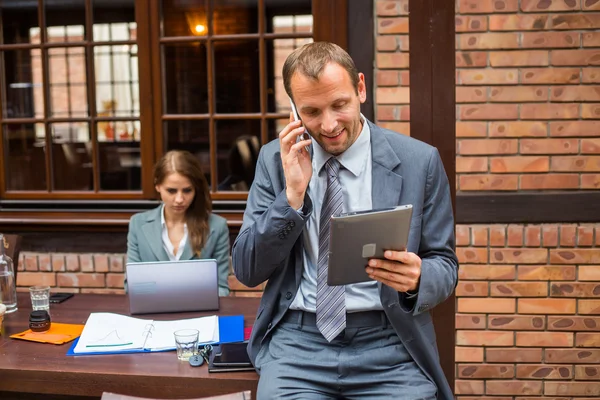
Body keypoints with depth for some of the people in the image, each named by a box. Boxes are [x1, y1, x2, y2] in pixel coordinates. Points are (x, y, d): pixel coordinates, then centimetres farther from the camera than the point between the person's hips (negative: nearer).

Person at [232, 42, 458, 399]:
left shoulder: (420, 161, -1)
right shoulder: (276, 159, 4)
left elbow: (445, 266, 4)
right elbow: (247, 271, 2)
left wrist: (417, 279, -19)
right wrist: (292, 195, -11)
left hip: (388, 343, 0)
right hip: (297, 337, 1)